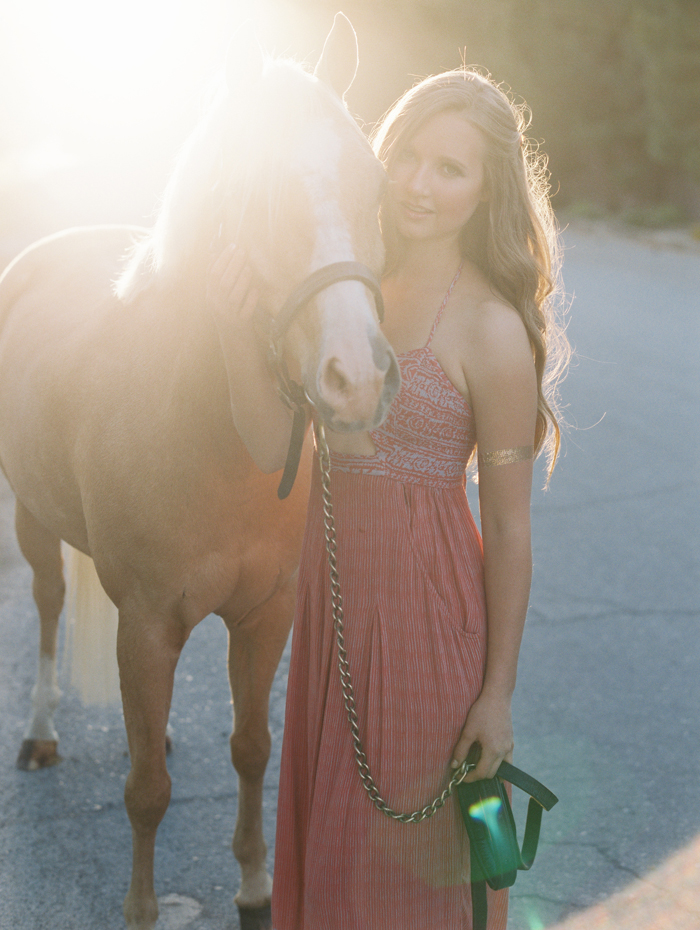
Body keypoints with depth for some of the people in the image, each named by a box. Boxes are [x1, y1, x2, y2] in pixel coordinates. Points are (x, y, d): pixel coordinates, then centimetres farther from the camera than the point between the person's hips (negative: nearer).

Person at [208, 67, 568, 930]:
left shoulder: (492, 331, -17)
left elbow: (508, 529, -14)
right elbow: (275, 447, -4)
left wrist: (498, 694, -11)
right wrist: (242, 327, -17)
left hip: (426, 597, -6)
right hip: (333, 581, 6)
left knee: (410, 840, 12)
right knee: (327, 816, 23)